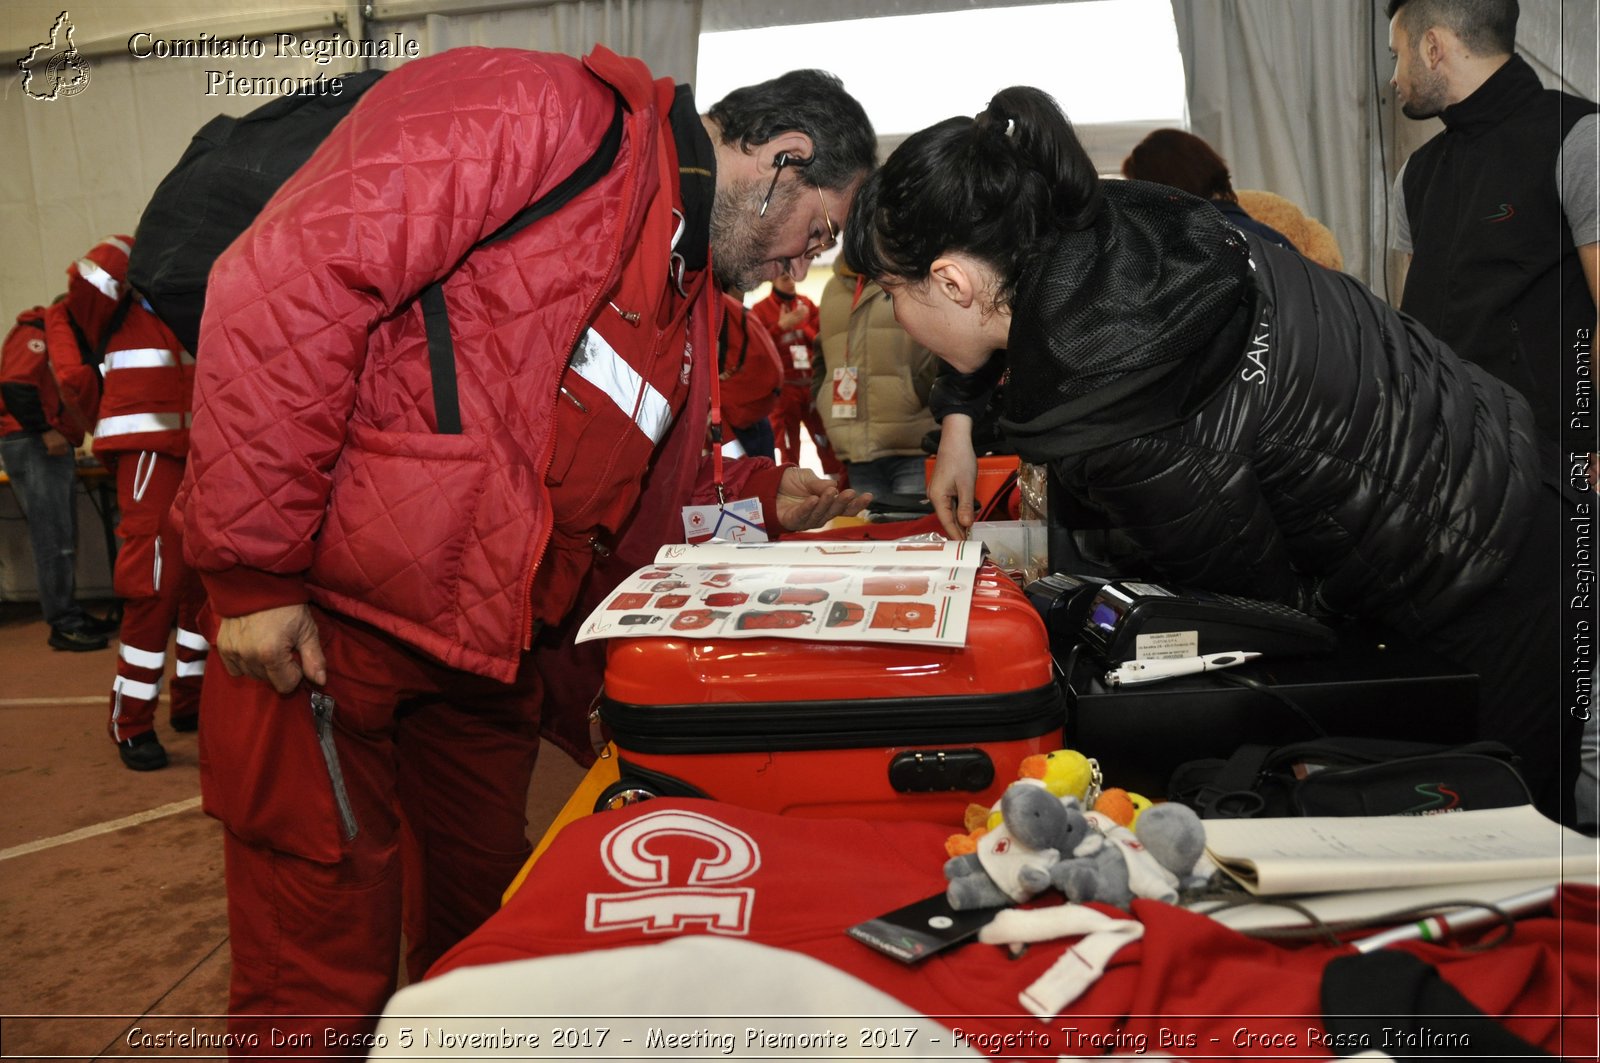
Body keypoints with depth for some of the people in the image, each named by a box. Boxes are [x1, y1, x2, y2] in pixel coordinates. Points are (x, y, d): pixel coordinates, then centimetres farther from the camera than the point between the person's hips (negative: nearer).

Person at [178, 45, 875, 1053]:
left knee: (480, 932, 21)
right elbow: (285, 288, -23)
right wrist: (256, 570, -22)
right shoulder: (535, 113, -14)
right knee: (325, 977, 4)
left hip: (497, 655, 8)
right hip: (319, 622, -8)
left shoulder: (692, 296, 15)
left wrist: (761, 497, 15)